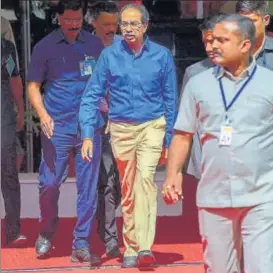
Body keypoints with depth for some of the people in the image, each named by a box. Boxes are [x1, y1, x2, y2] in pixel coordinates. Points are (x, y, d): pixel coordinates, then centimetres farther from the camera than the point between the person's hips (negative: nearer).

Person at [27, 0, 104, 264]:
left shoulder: (94, 44, 8)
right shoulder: (45, 47, 1)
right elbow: (33, 86, 2)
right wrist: (43, 115, -14)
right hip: (57, 128, -2)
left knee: (88, 188, 2)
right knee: (49, 184, -1)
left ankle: (81, 245, 9)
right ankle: (46, 234, 23)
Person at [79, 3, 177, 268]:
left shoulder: (161, 55, -2)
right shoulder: (109, 55, -2)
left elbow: (170, 99, 6)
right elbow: (92, 95, 0)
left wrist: (169, 138, 6)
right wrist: (87, 135, -8)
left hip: (152, 126, -1)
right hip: (121, 128, 2)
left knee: (145, 178, -20)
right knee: (127, 189, 6)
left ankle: (145, 246, -26)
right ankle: (131, 249, 16)